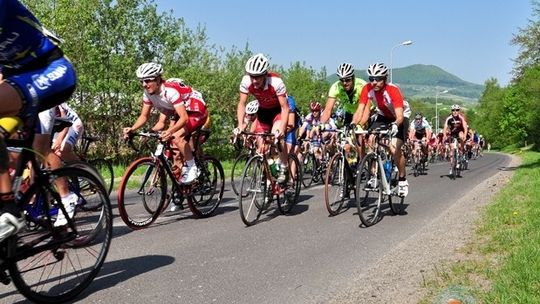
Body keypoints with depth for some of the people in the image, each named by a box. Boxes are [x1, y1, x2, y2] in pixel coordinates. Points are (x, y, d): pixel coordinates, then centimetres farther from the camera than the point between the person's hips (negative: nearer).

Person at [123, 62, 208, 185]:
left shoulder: (170, 91, -34)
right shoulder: (148, 94, -10)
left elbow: (184, 118, -40)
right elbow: (144, 116, -4)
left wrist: (170, 131, -56)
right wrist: (132, 129, -22)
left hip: (197, 111, -8)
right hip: (178, 113, 8)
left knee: (177, 137, -28)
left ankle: (192, 168, -13)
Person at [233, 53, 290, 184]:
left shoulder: (276, 81, -34)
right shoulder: (246, 81, -25)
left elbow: (285, 108, -31)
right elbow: (241, 104, -18)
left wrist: (282, 128, -42)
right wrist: (240, 125, -30)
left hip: (278, 110, -4)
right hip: (263, 110, 4)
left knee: (276, 135, -27)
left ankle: (284, 167, -8)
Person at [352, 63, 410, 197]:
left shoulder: (393, 90, -34)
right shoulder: (367, 89, -22)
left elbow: (399, 116, -40)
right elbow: (360, 110, -26)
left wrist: (395, 125, -60)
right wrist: (353, 124, -44)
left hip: (399, 118, -4)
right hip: (383, 117, 4)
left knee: (394, 149, -19)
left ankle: (402, 180, 4)